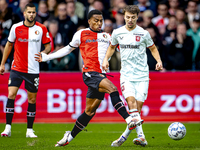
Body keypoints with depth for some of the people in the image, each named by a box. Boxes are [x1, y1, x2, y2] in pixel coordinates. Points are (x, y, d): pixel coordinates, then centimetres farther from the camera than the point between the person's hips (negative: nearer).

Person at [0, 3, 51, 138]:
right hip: (17, 68, 0)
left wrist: (43, 53, -14)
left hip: (33, 70, 0)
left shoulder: (41, 29, -1)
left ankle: (30, 130, 13)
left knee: (32, 99, 4)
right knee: (11, 95, -11)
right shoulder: (16, 28, 0)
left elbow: (48, 45, 8)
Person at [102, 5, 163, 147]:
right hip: (126, 75, 0)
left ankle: (125, 135, 11)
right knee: (131, 101, -21)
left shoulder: (143, 33, -1)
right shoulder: (117, 33, 4)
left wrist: (159, 61, -2)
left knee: (138, 107, -5)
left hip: (142, 75, 0)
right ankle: (141, 136, -28)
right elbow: (112, 46, 24)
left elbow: (153, 48, 14)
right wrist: (106, 59, 9)